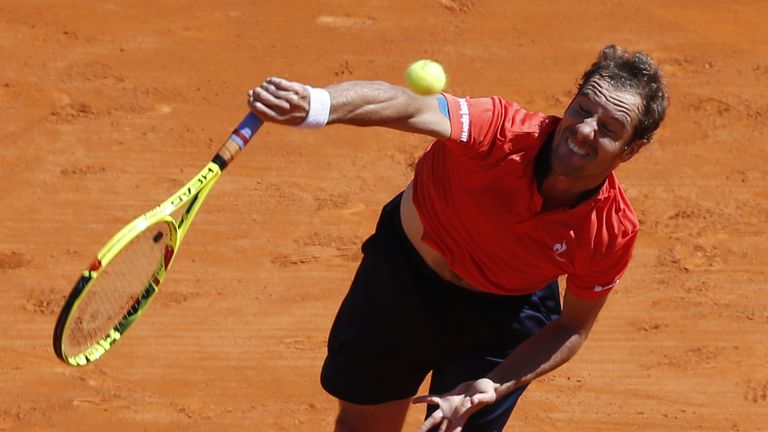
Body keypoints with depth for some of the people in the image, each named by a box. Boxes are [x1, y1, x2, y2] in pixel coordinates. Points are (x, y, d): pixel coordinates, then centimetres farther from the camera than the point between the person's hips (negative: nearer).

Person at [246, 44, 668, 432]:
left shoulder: (613, 232, -29)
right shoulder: (505, 131, -37)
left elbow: (572, 327, -12)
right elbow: (406, 106, -56)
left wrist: (494, 386, -27)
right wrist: (315, 103, -76)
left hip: (503, 315, 0)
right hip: (403, 270, 0)